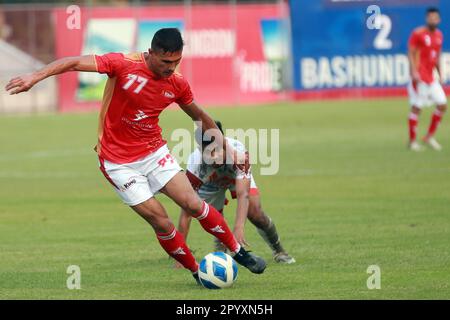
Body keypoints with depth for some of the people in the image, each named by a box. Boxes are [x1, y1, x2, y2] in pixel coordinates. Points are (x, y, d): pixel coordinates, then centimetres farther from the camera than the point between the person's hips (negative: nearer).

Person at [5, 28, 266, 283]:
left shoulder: (177, 84, -5)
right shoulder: (124, 64, -19)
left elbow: (199, 116, 13)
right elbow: (75, 63, -18)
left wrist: (226, 147, 15)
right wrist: (35, 77, -28)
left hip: (154, 152, 3)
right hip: (119, 162, -3)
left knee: (193, 203, -9)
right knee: (160, 221, -8)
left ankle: (239, 252, 8)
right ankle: (198, 272, 7)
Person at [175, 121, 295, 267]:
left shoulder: (237, 150, -44)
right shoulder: (195, 163, -42)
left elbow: (243, 194, -51)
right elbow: (186, 212, -39)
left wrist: (239, 228, -66)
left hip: (237, 175, -1)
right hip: (211, 183, 1)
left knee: (255, 212, -17)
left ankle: (278, 251, 8)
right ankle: (221, 250, 27)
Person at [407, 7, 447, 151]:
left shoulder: (439, 35, 11)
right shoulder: (418, 34, -9)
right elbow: (411, 53, -11)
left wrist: (440, 74, 18)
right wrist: (414, 72, -21)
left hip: (431, 77, 7)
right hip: (419, 77, -7)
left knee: (442, 105, 3)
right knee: (416, 108, -6)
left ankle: (429, 137, 14)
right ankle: (412, 141, 2)